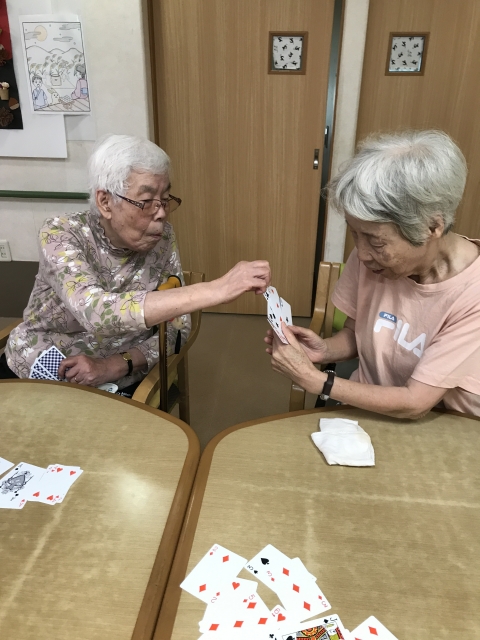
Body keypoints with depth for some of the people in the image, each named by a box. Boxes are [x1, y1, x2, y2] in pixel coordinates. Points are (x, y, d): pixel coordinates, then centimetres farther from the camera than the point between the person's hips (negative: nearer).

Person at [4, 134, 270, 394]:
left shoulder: (162, 237, -10)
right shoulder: (61, 234, -19)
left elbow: (177, 327, -7)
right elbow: (96, 313, -36)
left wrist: (113, 366, -22)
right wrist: (214, 290, -42)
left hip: (117, 386, 2)